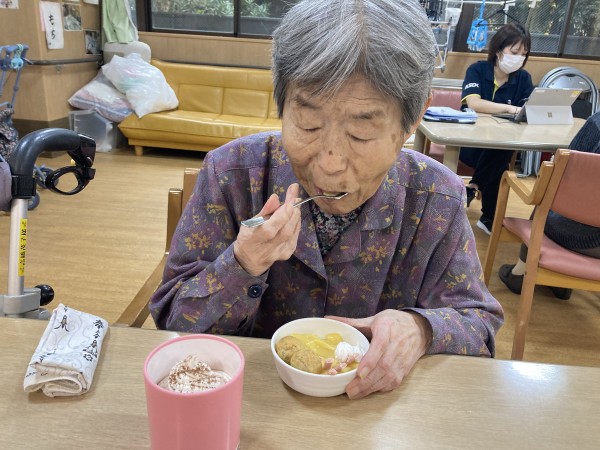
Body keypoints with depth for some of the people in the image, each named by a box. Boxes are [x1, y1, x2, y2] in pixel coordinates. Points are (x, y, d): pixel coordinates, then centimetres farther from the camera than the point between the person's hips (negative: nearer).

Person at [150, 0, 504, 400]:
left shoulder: (438, 199, -11)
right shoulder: (232, 173, -14)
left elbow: (480, 325, -1)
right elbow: (174, 322, -8)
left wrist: (421, 330, -23)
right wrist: (242, 266, -27)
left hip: (377, 404, 1)